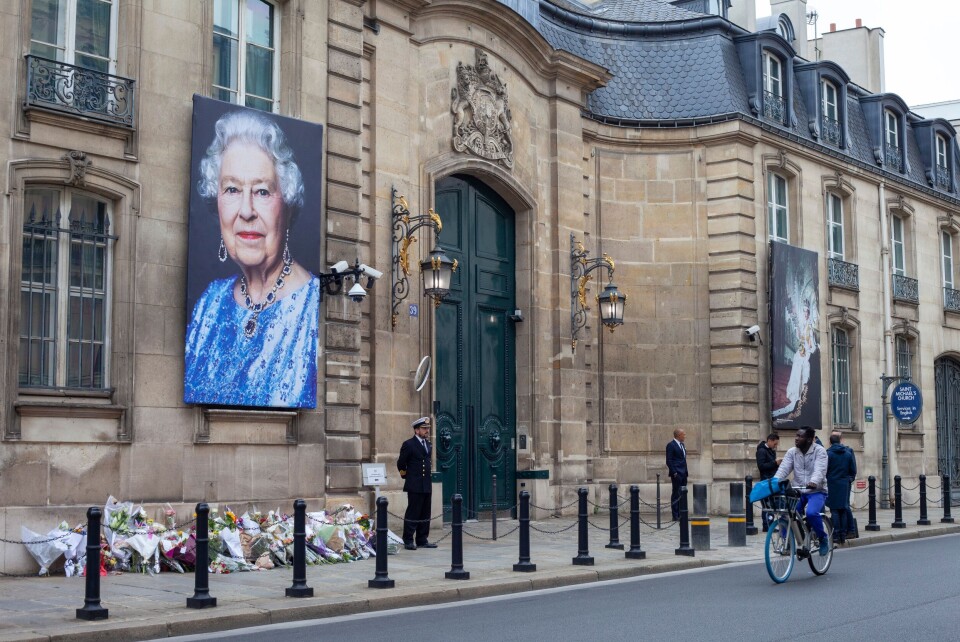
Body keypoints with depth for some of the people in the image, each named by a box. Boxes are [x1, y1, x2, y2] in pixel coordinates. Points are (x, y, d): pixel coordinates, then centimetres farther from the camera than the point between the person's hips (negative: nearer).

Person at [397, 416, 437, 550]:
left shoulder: (428, 445, 15)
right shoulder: (409, 445, -7)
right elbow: (401, 464, -3)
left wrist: (429, 481, 16)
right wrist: (407, 477, 4)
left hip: (427, 486, 7)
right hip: (415, 486, -7)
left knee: (425, 514, 9)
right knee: (412, 513, -4)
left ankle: (422, 540, 15)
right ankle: (408, 541, 1)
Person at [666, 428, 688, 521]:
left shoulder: (682, 445, 18)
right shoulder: (671, 445, -8)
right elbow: (669, 461, -12)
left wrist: (686, 472, 14)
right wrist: (674, 473, -17)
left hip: (683, 474, 8)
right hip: (677, 474, -8)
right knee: (676, 494, -5)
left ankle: (681, 514, 12)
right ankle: (675, 516, -3)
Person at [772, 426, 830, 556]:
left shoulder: (819, 451, -7)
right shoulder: (792, 452, 4)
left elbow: (819, 470, -22)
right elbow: (783, 469, -5)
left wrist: (814, 482, -43)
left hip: (816, 491, -4)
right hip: (798, 491, 4)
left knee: (811, 513, -30)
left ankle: (823, 539, -5)